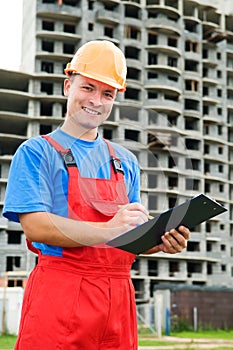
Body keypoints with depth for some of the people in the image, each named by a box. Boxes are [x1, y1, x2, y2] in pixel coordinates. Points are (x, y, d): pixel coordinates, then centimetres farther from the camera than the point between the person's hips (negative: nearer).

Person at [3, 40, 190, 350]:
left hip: (118, 298, 5)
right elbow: (35, 226, -12)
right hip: (59, 293, -5)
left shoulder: (126, 162, 17)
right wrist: (107, 230, -23)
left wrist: (162, 241, -5)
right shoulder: (37, 152, 1)